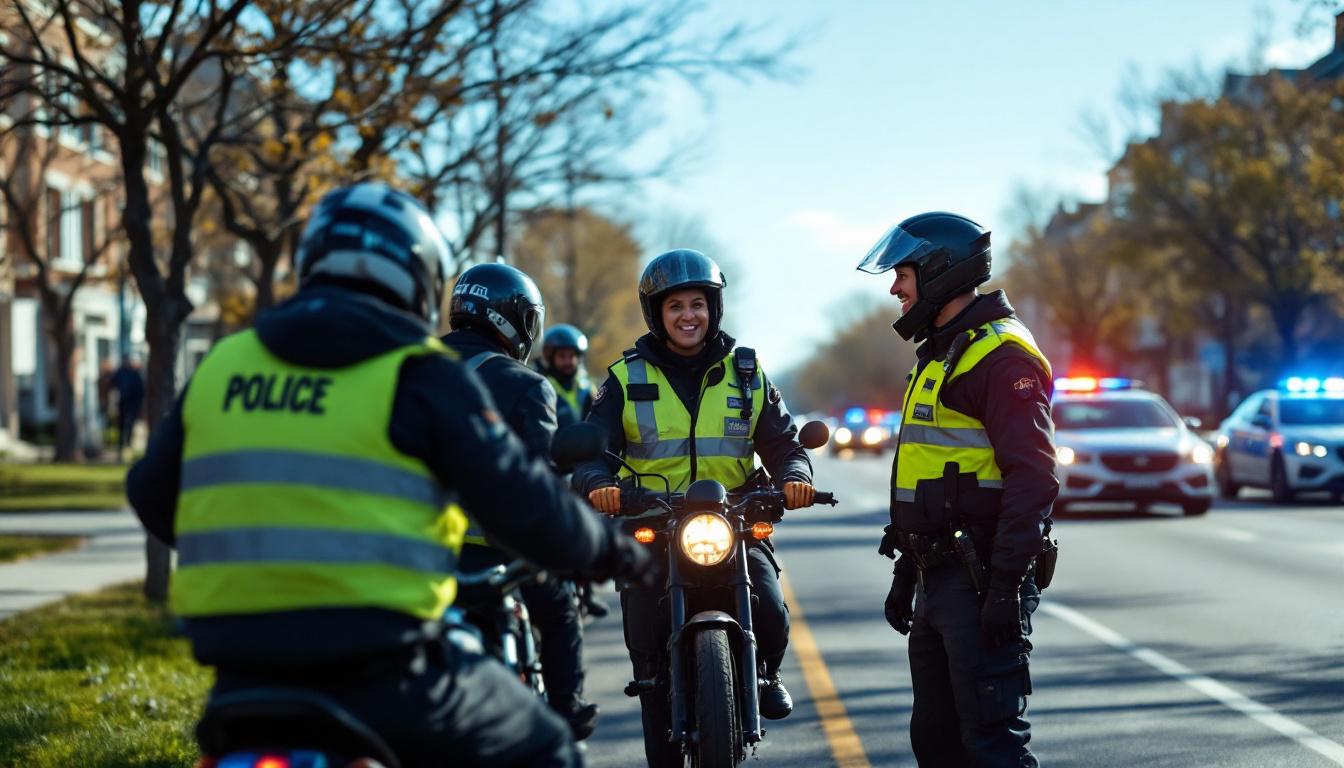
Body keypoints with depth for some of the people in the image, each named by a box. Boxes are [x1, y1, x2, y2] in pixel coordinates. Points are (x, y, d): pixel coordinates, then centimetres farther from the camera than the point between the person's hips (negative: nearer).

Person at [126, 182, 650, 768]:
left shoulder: (219, 367, 12)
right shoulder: (422, 376, -1)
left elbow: (150, 494, 21)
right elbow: (521, 503, -2)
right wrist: (610, 551, 18)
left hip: (242, 676, 5)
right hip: (383, 675, -4)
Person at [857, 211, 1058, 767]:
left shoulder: (1001, 355, -13)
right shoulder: (939, 356, 20)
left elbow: (1032, 475, -22)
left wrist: (1006, 584, -25)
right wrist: (905, 574, 25)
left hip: (980, 579, -11)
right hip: (938, 577, 11)